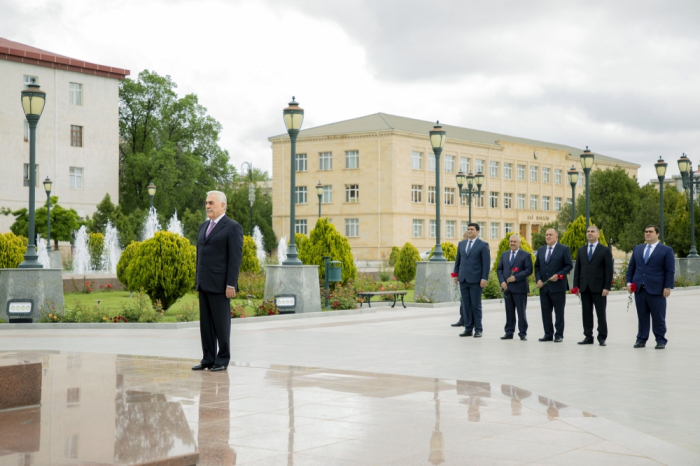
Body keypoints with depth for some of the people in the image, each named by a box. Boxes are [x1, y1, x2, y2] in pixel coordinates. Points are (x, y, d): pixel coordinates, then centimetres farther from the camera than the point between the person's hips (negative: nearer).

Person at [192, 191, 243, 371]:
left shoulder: (233, 227, -7)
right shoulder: (203, 226, 16)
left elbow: (235, 257, -12)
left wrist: (231, 284, -17)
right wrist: (198, 280, 16)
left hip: (220, 284, -7)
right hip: (204, 283, 7)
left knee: (221, 323, -1)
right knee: (205, 323, 8)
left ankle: (223, 359, 7)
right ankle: (208, 359, 13)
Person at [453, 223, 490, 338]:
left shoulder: (483, 245, -2)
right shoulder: (461, 244, 13)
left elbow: (486, 263, -6)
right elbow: (458, 261, 17)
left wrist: (484, 279, -12)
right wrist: (456, 275, 11)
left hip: (475, 280, -5)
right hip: (463, 279, 5)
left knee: (476, 305, -1)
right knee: (466, 305, 5)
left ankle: (478, 329, 7)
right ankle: (468, 329, 10)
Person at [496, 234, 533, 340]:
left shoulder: (526, 255, 0)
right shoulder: (504, 255, 15)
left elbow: (528, 270, -8)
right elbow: (499, 269, 14)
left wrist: (516, 277, -16)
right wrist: (502, 282, -2)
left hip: (519, 288, -4)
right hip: (507, 287, 4)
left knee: (521, 312, -1)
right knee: (509, 312, 7)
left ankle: (523, 333, 5)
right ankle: (509, 333, 12)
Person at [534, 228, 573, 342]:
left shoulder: (564, 249, -1)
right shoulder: (541, 250, 15)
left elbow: (569, 265, -5)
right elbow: (537, 266, 16)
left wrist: (558, 275, -16)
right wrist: (538, 279, 1)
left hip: (558, 286, -5)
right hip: (543, 286, 5)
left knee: (559, 312, 1)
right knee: (545, 311, 6)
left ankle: (559, 335, 7)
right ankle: (548, 334, 13)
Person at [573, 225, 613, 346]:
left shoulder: (605, 250, 1)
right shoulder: (581, 250, 13)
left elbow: (609, 270, -4)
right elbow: (577, 269, 12)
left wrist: (607, 287, -12)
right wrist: (576, 285, 4)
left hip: (598, 287, -4)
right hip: (584, 287, 4)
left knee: (601, 314, 0)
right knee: (586, 313, 5)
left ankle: (602, 338, 5)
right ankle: (588, 337, 11)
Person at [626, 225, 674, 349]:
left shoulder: (666, 250, 1)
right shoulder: (637, 249, 14)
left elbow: (670, 271, -3)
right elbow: (631, 267, 16)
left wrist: (668, 287, -10)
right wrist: (629, 282, 6)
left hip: (656, 289, -4)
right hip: (639, 288, 4)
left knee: (658, 317, 0)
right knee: (642, 316, 8)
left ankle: (661, 340, 9)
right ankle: (641, 339, 15)